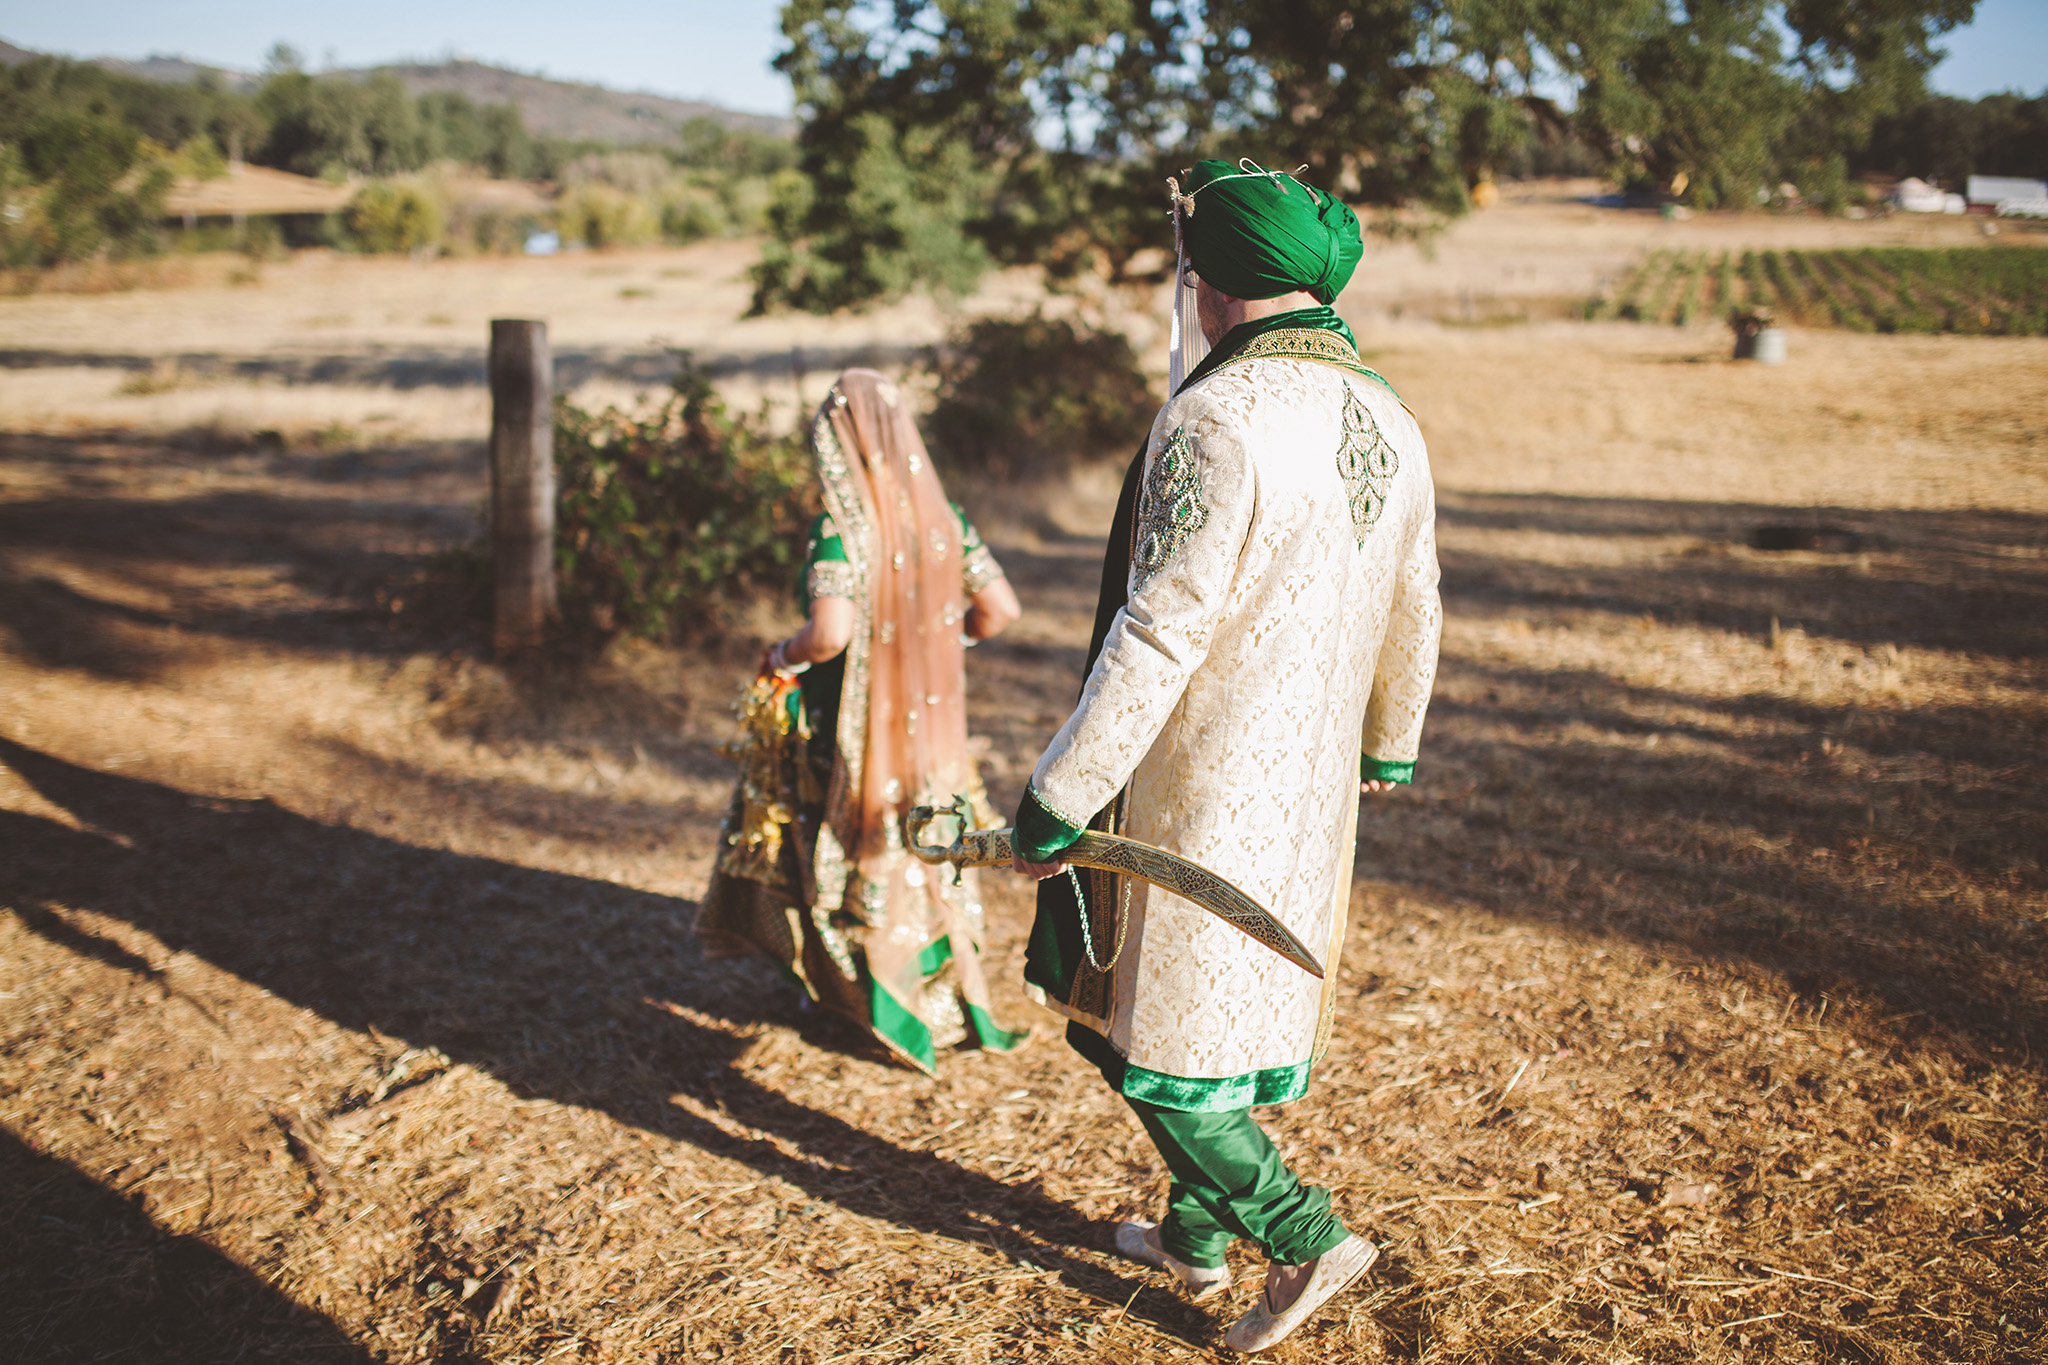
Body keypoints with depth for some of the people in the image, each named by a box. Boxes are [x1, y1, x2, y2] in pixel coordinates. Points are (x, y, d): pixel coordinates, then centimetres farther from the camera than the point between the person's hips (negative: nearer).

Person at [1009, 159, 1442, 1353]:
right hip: (1309, 786, 8)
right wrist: (1391, 748, 32)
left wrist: (1059, 799, -19)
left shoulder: (1218, 417, -22)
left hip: (1196, 787, -8)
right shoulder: (1389, 421, 4)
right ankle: (1197, 1234, 35)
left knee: (1139, 1025, 6)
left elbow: (1159, 632, -26)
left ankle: (1306, 1233, 8)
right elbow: (1413, 616, 16)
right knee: (1252, 1005, 20)